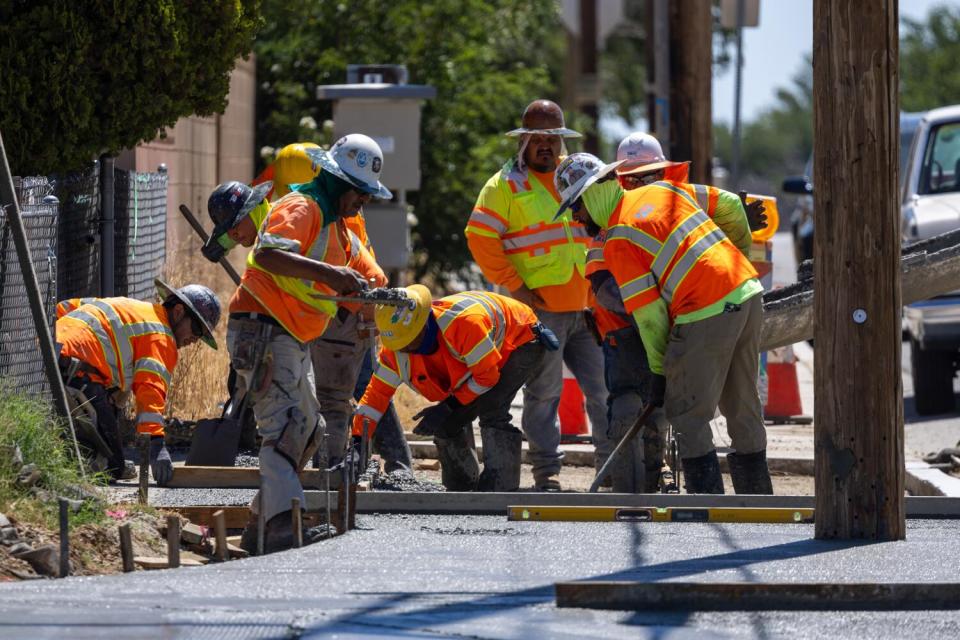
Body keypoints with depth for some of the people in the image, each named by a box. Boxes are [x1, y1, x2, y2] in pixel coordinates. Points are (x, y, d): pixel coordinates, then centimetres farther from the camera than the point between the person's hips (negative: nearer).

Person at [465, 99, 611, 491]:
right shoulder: (506, 184, 0)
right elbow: (480, 238, -8)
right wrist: (514, 287, -12)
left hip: (586, 307, 5)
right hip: (539, 308, -5)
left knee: (603, 387, 6)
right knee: (543, 392, -3)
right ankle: (547, 473, 1)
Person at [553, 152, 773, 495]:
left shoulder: (617, 241, -6)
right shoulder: (665, 190, 13)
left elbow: (648, 314, -6)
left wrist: (659, 370, 5)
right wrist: (742, 248, 37)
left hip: (707, 315, -8)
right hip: (749, 293, 8)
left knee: (688, 415, 2)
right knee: (743, 408, 17)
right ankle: (756, 498, 24)